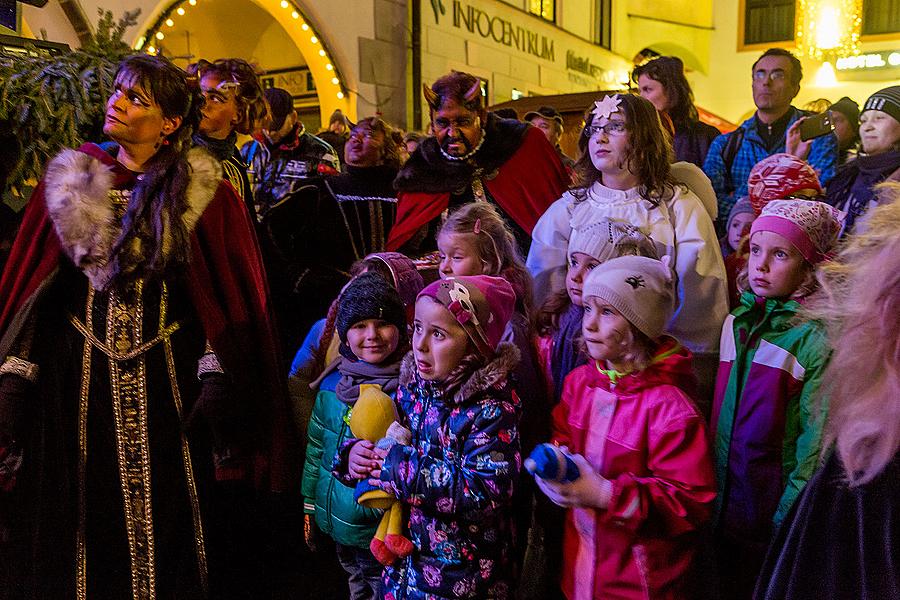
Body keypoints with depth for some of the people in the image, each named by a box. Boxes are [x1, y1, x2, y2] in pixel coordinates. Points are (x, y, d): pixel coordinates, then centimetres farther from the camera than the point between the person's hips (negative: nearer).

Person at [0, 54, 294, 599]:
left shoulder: (205, 194, -4)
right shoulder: (70, 182, 5)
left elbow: (231, 299, -6)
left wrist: (217, 382, -15)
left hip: (169, 379, -2)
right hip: (77, 377, 3)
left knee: (171, 525, 7)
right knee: (79, 527, 12)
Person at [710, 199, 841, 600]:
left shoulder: (818, 337, -15)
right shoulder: (737, 322, 3)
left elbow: (816, 442, -15)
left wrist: (790, 518, -14)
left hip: (773, 507, -5)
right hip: (724, 502, 5)